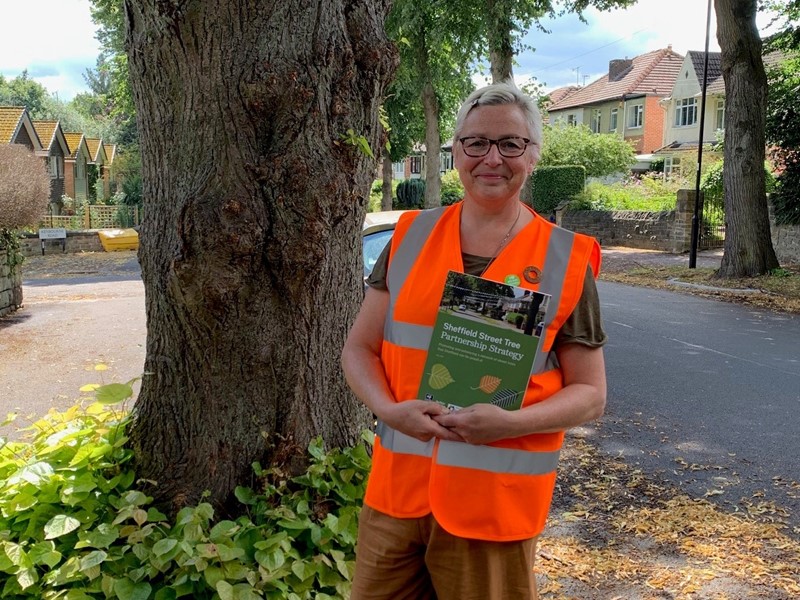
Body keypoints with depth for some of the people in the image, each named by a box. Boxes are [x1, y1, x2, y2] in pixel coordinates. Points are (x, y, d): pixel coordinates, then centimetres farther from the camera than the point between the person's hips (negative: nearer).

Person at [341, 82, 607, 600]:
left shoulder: (566, 261, -4)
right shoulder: (412, 236, 3)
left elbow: (590, 395, -2)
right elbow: (360, 348, 6)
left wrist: (510, 423, -20)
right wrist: (389, 409, -14)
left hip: (497, 500, -2)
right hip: (396, 489, 3)